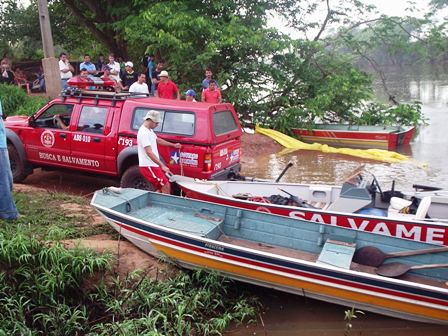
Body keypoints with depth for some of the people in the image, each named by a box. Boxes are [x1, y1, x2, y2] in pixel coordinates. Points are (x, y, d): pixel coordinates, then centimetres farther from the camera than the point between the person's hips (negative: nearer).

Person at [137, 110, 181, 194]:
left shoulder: (149, 130, 14)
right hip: (148, 166, -10)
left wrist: (173, 145, 36)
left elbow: (158, 140, 32)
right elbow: (149, 152, -27)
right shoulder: (144, 133, -19)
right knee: (166, 186, -12)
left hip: (153, 165, 10)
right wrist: (162, 165, -31)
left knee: (161, 188, 12)